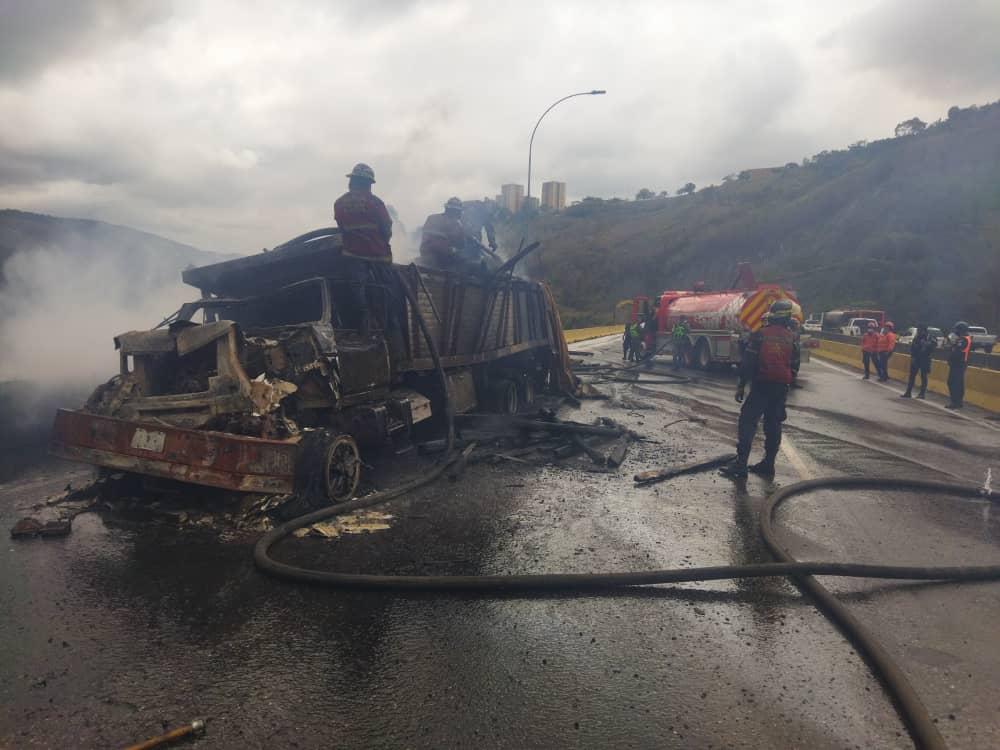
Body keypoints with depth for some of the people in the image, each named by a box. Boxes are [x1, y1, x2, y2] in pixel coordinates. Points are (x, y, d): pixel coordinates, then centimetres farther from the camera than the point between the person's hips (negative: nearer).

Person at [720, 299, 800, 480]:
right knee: (773, 425, 12)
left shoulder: (760, 335, -5)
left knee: (748, 421, -3)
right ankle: (768, 465, 17)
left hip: (761, 385, -4)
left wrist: (741, 385, -4)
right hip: (781, 388, 4)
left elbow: (748, 362, -8)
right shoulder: (791, 338, 5)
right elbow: (795, 366, 8)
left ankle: (740, 465, -11)